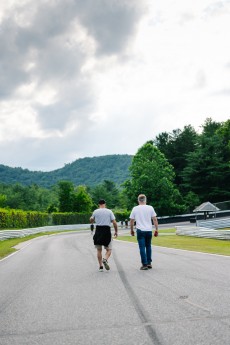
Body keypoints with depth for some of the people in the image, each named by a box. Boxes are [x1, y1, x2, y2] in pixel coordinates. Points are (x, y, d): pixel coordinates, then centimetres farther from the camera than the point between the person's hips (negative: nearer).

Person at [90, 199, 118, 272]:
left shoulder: (95, 211, 2)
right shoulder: (109, 211, 1)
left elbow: (91, 220, 17)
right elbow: (114, 223, -3)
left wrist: (92, 219, 39)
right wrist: (116, 231, 9)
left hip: (98, 231, 1)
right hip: (107, 231, -1)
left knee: (99, 250, 11)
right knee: (109, 249, 9)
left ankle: (100, 266, 8)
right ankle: (105, 259, -19)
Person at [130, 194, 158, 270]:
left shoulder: (135, 209, 0)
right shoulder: (150, 208, 1)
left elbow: (131, 220, 4)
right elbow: (155, 219, 1)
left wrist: (131, 230, 16)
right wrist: (156, 229, 7)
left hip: (140, 230, -2)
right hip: (149, 230, 2)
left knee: (142, 247, 1)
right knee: (148, 246, 16)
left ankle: (145, 264, 0)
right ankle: (149, 263, 19)